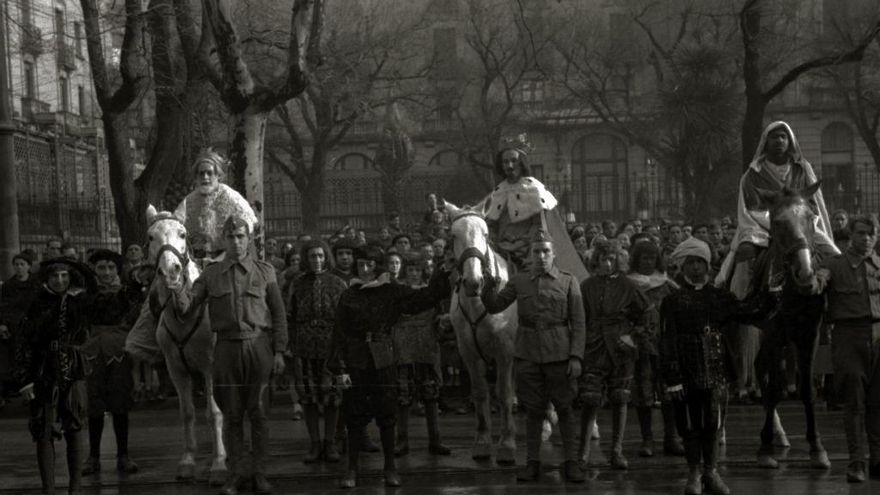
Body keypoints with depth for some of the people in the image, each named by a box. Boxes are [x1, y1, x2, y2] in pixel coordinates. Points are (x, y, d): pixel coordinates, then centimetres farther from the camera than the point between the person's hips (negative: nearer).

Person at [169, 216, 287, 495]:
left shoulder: (265, 271, 5)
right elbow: (188, 307, 4)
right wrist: (177, 290, -18)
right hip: (227, 347, 1)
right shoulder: (211, 274, 8)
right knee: (231, 414, 4)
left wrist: (279, 351, -1)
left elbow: (278, 314, 6)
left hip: (259, 346, -1)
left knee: (258, 412, 1)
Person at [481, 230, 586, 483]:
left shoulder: (568, 281, 1)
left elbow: (578, 322, -1)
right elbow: (494, 306, 6)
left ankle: (571, 462, 9)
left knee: (564, 409, 3)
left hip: (558, 354, -2)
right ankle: (532, 463, 12)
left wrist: (576, 357, -9)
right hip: (527, 354, 2)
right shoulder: (519, 281, 6)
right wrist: (489, 289, -15)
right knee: (533, 410, 6)